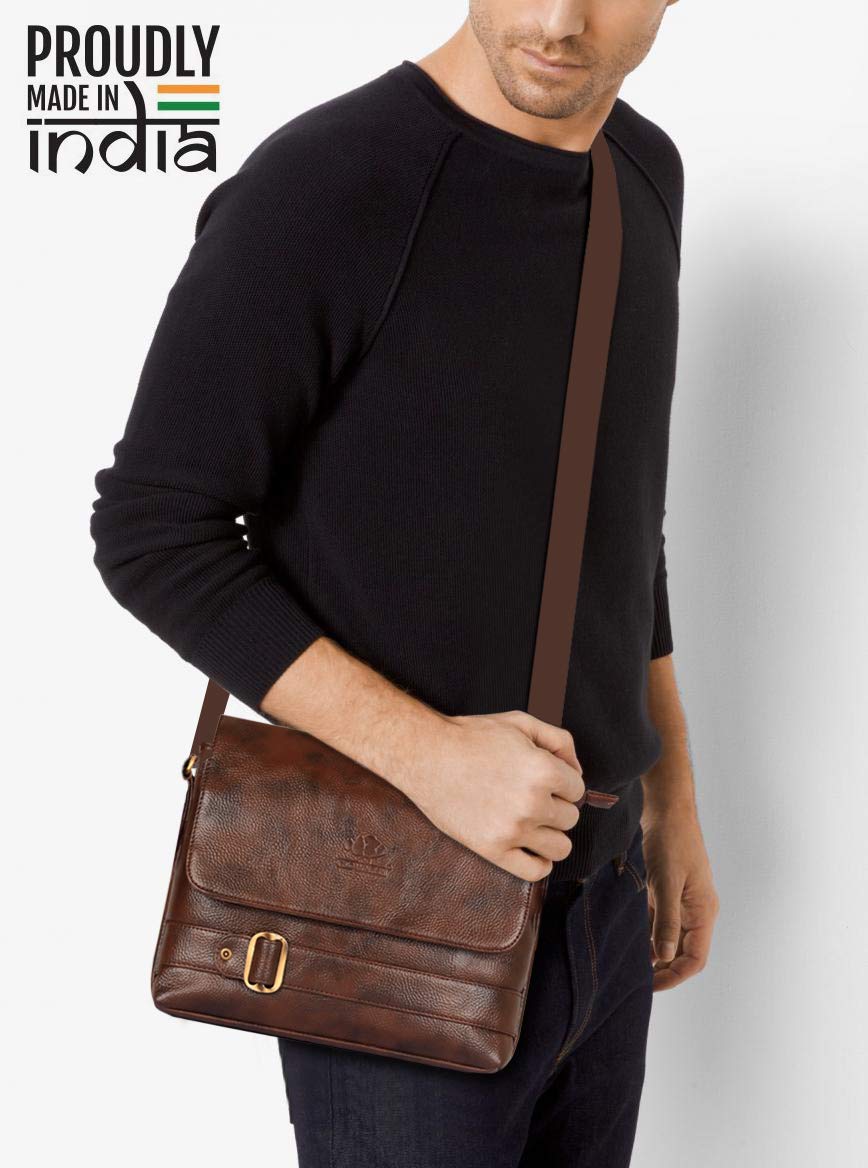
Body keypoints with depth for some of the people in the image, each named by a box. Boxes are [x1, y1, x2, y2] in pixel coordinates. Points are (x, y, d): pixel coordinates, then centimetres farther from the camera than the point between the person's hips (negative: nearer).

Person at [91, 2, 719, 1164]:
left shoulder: (639, 171, 2)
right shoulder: (313, 188, -22)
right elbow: (153, 536, -17)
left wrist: (673, 799, 15)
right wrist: (429, 754, -25)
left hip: (595, 892, 7)